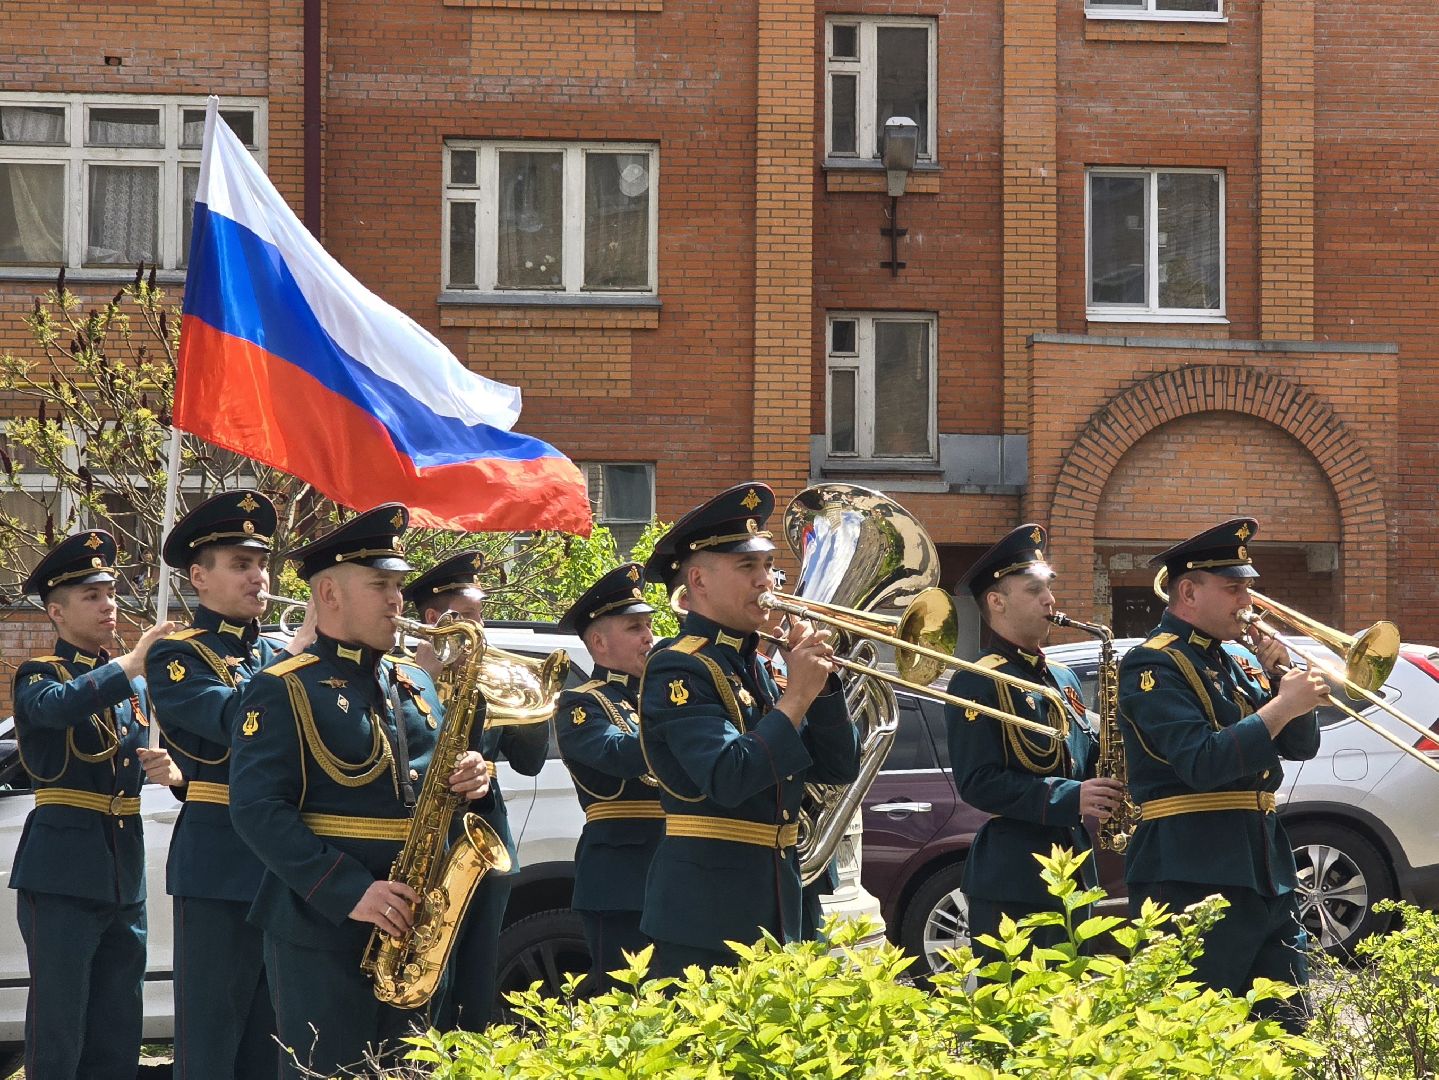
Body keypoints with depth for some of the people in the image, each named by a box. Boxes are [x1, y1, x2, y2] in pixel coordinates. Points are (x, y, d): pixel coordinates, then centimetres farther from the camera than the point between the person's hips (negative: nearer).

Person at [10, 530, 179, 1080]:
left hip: (125, 873, 7)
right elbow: (60, 705, -28)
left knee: (118, 1035, 10)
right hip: (63, 870, -7)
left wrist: (163, 768, 0)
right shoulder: (37, 677, -5)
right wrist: (134, 660, -34)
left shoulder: (132, 685, 15)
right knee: (57, 1034, -4)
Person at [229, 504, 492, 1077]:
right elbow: (256, 808, -16)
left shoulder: (413, 690, 16)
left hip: (409, 923, 7)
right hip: (320, 932, -7)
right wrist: (349, 893, -24)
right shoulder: (282, 690, -7)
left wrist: (466, 781, -2)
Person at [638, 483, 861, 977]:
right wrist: (796, 696, -18)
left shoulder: (756, 666, 14)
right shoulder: (677, 670, -11)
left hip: (772, 910, 8)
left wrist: (820, 680, -2)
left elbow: (838, 768, 11)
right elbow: (728, 779, -25)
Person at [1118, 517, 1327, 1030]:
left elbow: (1300, 747, 14)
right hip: (1192, 877, -8)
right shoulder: (1153, 665, -9)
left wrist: (1280, 675, -1)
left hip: (1266, 873, 8)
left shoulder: (1238, 659, 16)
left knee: (1286, 1027, 8)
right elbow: (1203, 764, -22)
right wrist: (1282, 705, -20)